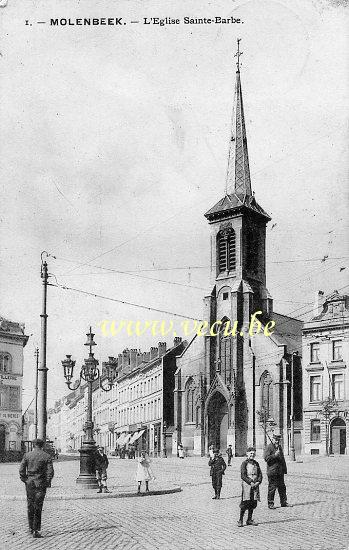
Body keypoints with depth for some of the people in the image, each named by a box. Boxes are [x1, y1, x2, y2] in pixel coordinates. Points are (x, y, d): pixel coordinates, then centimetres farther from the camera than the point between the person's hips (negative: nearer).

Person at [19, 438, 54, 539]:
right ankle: (36, 530, -2)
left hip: (29, 482, 2)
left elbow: (21, 470, -3)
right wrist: (47, 482, 3)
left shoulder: (27, 455, 1)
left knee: (30, 506, 16)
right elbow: (50, 472, -8)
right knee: (38, 508, 1)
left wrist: (24, 480, 7)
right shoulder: (47, 456, -4)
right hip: (40, 483, -2)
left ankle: (31, 528, 24)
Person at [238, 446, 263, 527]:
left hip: (255, 485, 5)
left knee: (253, 503, 7)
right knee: (245, 503, -8)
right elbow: (243, 476, -9)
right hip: (246, 485, -5)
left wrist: (258, 482, -5)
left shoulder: (256, 463, 13)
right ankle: (240, 520, 0)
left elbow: (260, 474, 12)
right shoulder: (244, 463, -3)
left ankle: (249, 520, 17)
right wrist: (251, 482, -16)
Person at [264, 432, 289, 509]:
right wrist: (275, 455, -23)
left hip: (280, 471, 7)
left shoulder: (279, 446, 16)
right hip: (272, 471, -7)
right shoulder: (269, 447, -8)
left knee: (282, 487, 12)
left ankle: (284, 502, 21)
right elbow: (266, 458, -16)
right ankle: (270, 504, 5)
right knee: (272, 488, -2)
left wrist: (284, 468, 22)